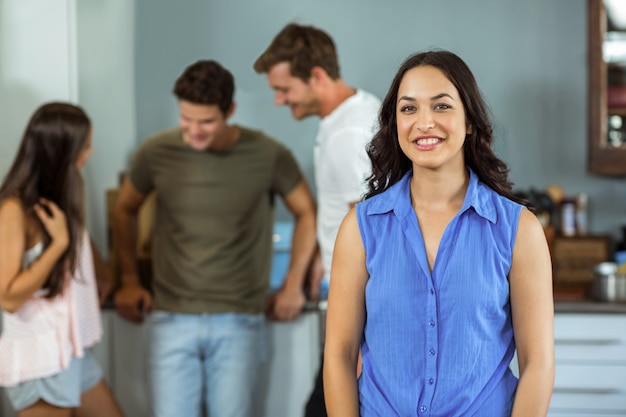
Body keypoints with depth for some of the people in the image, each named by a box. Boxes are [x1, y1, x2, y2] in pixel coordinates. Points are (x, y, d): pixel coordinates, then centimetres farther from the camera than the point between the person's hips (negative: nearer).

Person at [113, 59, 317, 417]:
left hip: (238, 322, -1)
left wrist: (293, 285, 7)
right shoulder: (157, 152, -3)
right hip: (172, 319, 1)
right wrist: (129, 281, 14)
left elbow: (307, 213, 9)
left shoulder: (268, 155, -7)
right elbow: (126, 210, 15)